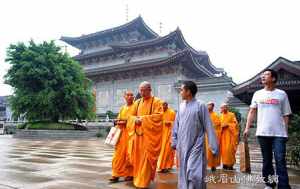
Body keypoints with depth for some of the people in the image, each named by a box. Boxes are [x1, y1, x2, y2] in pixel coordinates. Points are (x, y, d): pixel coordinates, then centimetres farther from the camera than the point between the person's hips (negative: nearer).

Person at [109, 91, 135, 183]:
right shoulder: (122, 108, 17)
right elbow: (118, 120, 19)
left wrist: (126, 121, -14)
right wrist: (119, 122, -2)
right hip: (121, 133, 5)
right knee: (119, 154, 2)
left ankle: (130, 174, 12)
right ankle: (116, 174, 6)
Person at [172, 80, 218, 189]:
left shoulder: (200, 106, -8)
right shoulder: (181, 106, 7)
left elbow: (208, 127, -8)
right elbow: (176, 126, 13)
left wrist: (214, 146, -9)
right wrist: (174, 141, 13)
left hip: (196, 146, -5)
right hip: (183, 146, 5)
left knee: (194, 174, -11)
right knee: (183, 174, 12)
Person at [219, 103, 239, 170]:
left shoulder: (231, 115, 0)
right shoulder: (221, 116, 15)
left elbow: (235, 124, -5)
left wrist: (227, 125, -14)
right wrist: (222, 126, -2)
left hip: (230, 134, -5)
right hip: (223, 135, 5)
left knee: (229, 149, -10)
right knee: (223, 149, 0)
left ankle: (230, 164, -4)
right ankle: (225, 163, 6)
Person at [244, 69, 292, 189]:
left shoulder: (282, 94, 5)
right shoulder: (257, 94, 9)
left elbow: (285, 115, 5)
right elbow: (252, 112, 8)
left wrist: (286, 132, 0)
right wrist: (247, 128, -1)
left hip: (279, 133, -2)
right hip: (262, 133, 2)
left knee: (280, 161, -7)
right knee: (267, 160, 11)